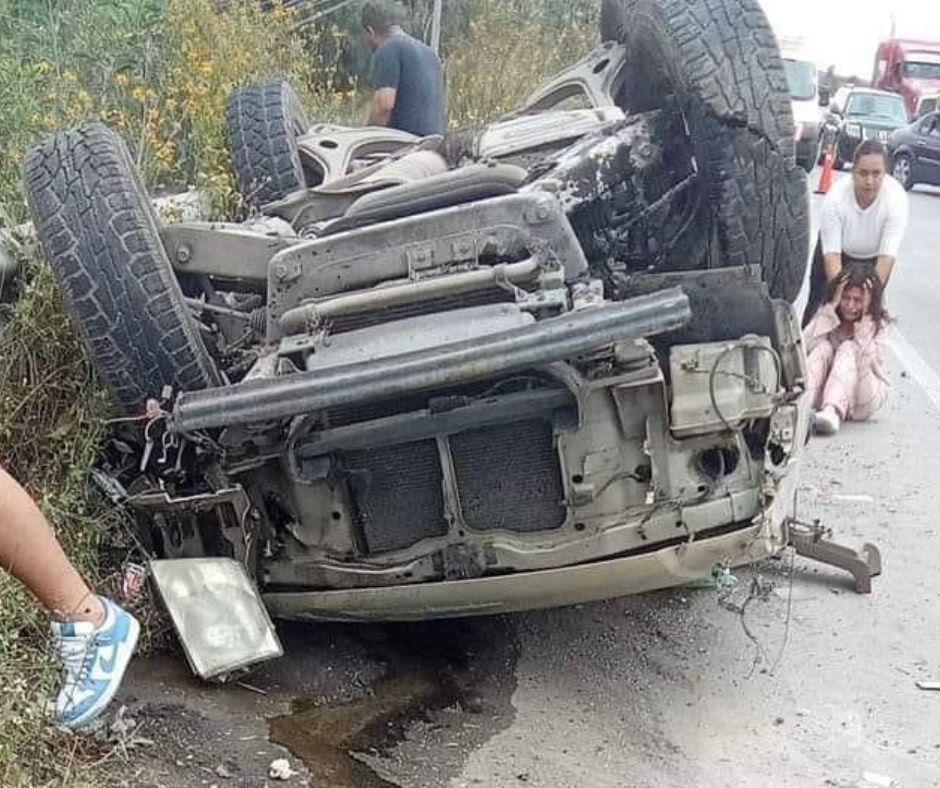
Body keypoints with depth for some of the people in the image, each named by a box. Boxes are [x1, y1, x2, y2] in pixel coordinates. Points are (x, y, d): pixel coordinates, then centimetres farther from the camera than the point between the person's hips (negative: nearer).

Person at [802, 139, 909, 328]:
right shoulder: (835, 197, -34)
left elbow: (887, 255, -33)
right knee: (820, 303, 1)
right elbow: (832, 253, -33)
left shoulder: (897, 197, -33)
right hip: (838, 252, -1)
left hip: (873, 258, 1)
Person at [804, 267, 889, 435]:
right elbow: (805, 345, -17)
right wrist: (832, 307, -18)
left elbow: (873, 363, -20)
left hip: (863, 403, -1)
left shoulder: (877, 324, -1)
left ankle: (833, 412, -53)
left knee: (848, 348, -25)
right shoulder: (826, 315, 2)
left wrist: (865, 317, -19)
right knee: (823, 347, -22)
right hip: (822, 396, 2)